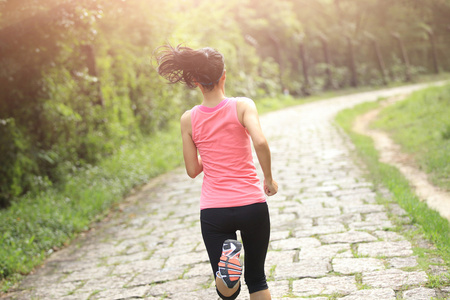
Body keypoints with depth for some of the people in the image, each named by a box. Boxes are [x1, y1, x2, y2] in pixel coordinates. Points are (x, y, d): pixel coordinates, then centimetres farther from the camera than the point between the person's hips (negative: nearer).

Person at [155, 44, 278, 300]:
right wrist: (269, 179, -8)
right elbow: (260, 142, -24)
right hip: (252, 205, -1)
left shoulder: (189, 119, 0)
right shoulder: (242, 106, -7)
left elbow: (193, 170, 6)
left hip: (214, 211, 1)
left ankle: (228, 259, -23)